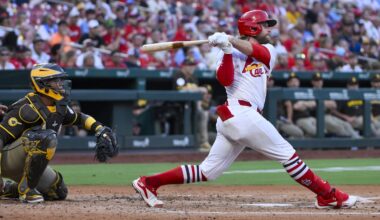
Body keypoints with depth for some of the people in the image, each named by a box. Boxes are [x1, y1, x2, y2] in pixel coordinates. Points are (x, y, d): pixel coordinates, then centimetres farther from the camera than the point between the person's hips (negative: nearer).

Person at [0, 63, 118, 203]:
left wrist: (100, 129, 4)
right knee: (47, 137, -30)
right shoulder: (28, 108, -24)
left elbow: (79, 118, 22)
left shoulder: (59, 107, 3)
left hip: (26, 164, 9)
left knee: (59, 192, 14)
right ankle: (26, 188, -20)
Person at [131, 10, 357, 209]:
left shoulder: (269, 50, 20)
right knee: (287, 154, -3)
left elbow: (256, 50, -5)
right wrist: (227, 50, -19)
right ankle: (328, 195, 2)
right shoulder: (233, 53, 4)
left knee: (208, 172, 7)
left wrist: (231, 40, -18)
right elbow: (225, 79, -13)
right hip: (241, 113, -7)